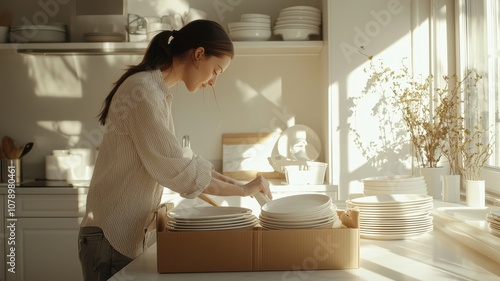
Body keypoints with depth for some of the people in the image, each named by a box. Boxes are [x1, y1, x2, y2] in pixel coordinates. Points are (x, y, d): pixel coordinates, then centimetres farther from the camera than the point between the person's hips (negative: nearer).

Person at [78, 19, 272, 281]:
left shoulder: (157, 91, 11)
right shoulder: (143, 90, -20)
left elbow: (173, 158, 12)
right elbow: (176, 170, -24)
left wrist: (231, 181, 4)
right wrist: (243, 190, -15)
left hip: (129, 232, 9)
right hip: (112, 235, -9)